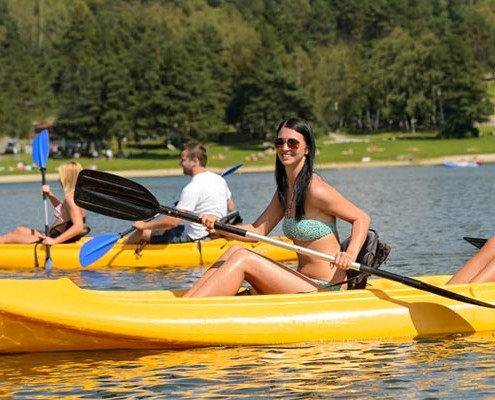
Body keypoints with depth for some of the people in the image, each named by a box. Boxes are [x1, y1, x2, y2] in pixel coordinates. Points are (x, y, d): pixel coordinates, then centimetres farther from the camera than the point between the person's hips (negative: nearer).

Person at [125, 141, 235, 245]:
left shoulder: (192, 188, -24)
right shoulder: (219, 179, 3)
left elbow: (173, 221, -27)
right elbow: (230, 207, 17)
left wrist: (145, 225, -15)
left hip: (194, 238, -9)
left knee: (144, 233, 4)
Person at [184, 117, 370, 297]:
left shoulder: (315, 190, -13)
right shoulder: (285, 189, 12)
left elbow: (362, 218, -8)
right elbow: (258, 231, 9)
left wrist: (351, 254, -26)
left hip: (326, 291, -8)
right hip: (305, 285, 8)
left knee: (242, 259, -17)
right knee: (235, 252, 0)